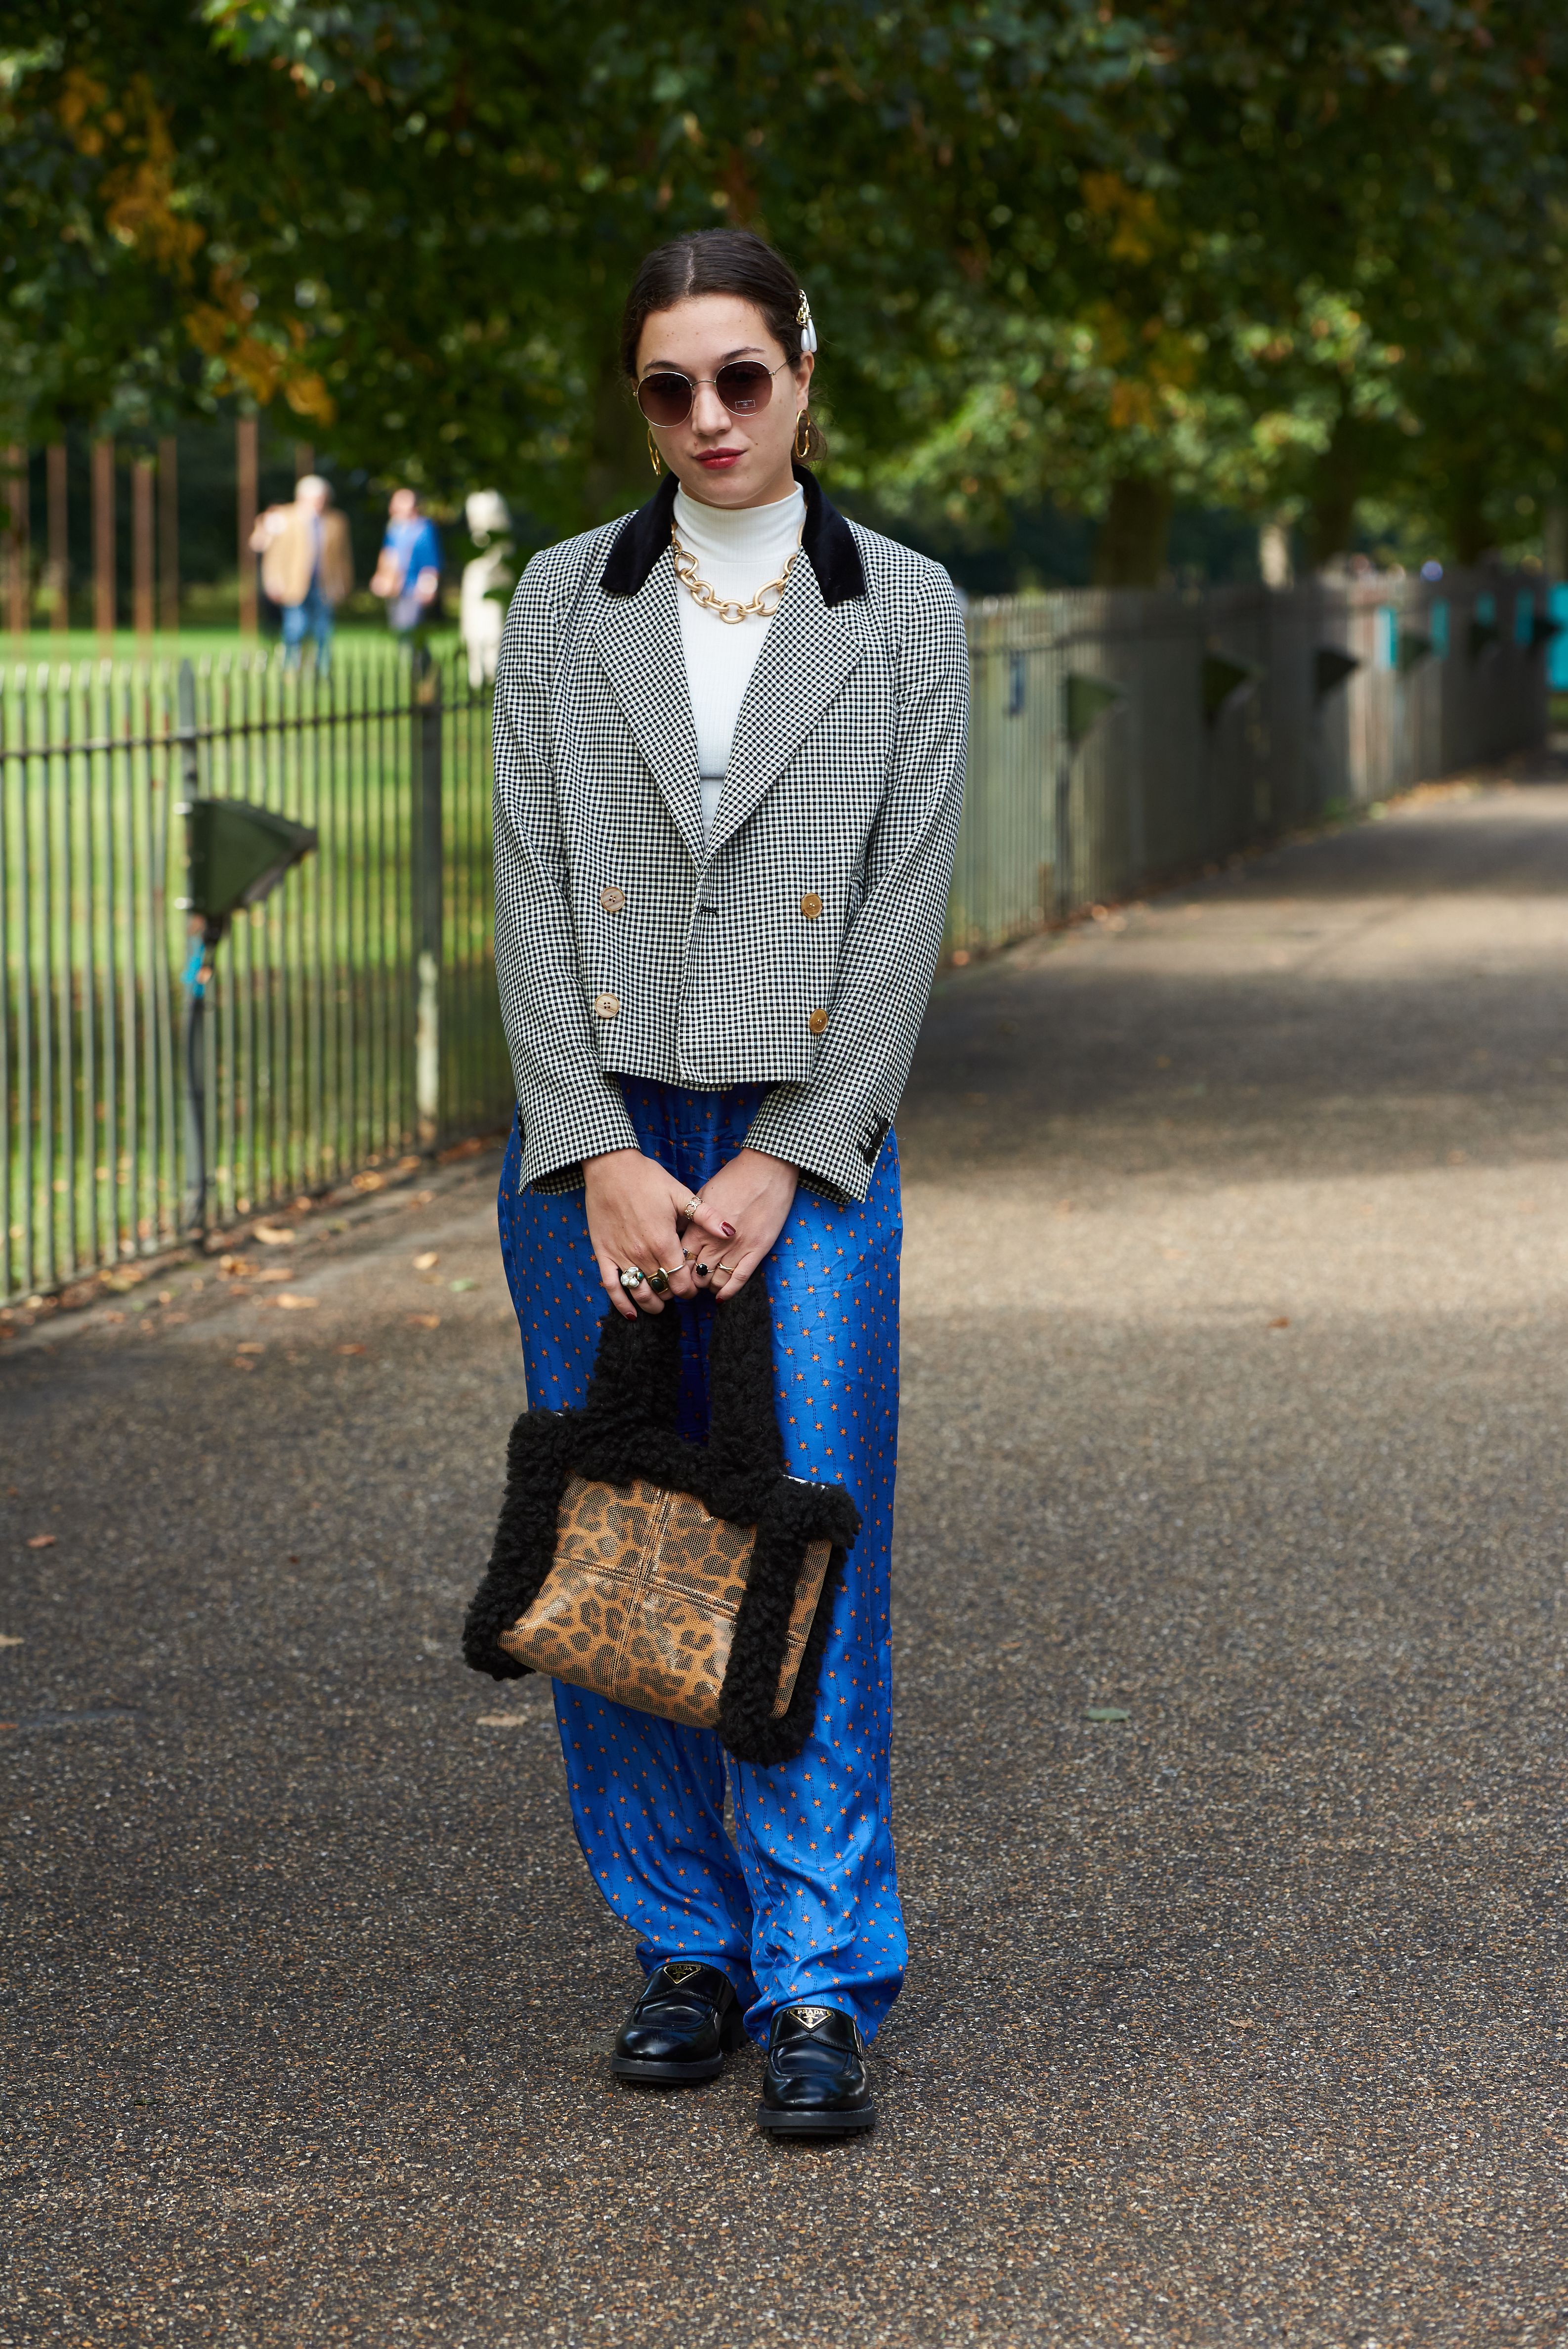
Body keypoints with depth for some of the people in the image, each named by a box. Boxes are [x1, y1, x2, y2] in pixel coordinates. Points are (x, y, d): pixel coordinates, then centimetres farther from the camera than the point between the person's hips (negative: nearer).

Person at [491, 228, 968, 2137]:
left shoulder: (904, 611, 2)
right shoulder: (562, 605, 5)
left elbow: (906, 907, -2)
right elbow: (532, 892, 0)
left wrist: (785, 1162, -9)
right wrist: (599, 1155, -9)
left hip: (809, 1145, -2)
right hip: (594, 1140, 2)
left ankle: (818, 1981, 1)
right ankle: (683, 1943, 18)